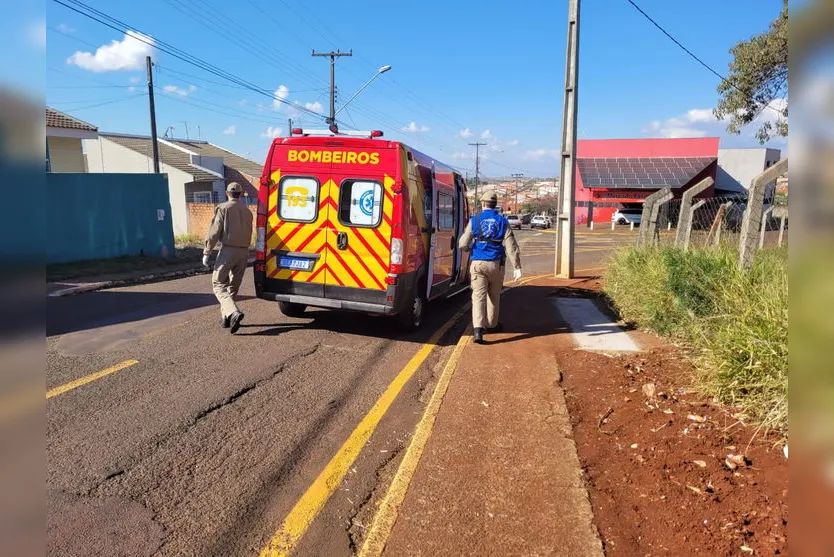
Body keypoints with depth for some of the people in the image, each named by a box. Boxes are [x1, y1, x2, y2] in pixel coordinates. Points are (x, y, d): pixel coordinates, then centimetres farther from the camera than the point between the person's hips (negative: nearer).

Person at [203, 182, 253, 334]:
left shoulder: (223, 208, -4)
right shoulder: (247, 211, 13)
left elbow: (214, 232, -9)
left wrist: (206, 253, -6)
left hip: (227, 251, -5)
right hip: (243, 252, 5)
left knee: (218, 284, 0)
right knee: (233, 286, 15)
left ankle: (234, 313, -20)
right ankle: (226, 318, 20)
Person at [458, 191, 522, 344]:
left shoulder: (474, 220, 0)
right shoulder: (502, 221, 1)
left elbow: (463, 245, -2)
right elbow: (511, 246, -5)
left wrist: (471, 247, 22)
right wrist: (517, 267, -4)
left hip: (477, 263, -1)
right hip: (496, 264, 1)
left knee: (478, 296, -2)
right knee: (493, 296, 18)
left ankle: (478, 328, -19)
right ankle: (491, 325, 32)